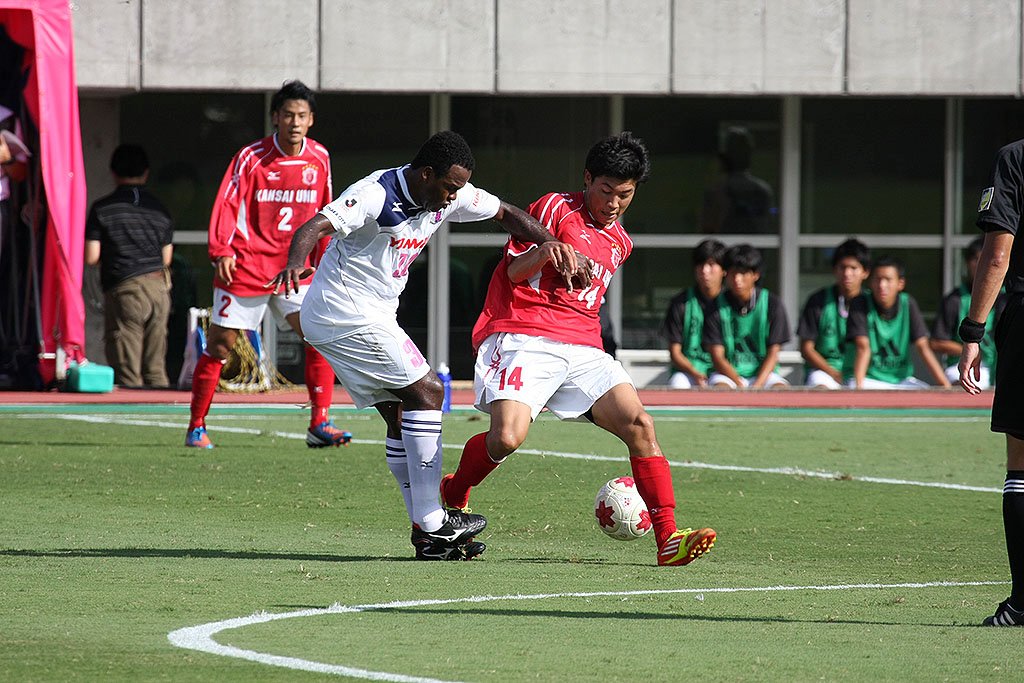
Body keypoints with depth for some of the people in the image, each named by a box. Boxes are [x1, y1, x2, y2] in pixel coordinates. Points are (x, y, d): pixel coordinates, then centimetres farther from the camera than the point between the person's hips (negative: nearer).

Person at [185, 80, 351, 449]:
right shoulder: (252, 157, -9)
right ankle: (197, 427, 13)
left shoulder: (319, 158, 5)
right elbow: (226, 204, -12)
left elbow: (323, 212, 15)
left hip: (294, 267, 4)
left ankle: (319, 425, -11)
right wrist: (221, 251, -23)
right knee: (219, 346, 1)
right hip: (246, 265, -3)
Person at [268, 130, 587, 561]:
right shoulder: (376, 195, -22)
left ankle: (427, 537, 7)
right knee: (426, 392, -13)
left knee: (399, 416, 6)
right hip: (349, 314, -9)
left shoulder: (449, 196, 4)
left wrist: (547, 241, -3)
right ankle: (430, 522, -12)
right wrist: (295, 264, -53)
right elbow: (315, 227, -33)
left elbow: (505, 214, 14)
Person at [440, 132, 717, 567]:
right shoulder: (556, 209, 3)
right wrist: (544, 252, -19)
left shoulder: (620, 244, 23)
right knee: (507, 437, -27)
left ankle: (668, 539, -17)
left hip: (582, 349, 6)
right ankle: (452, 496, 5)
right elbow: (514, 271, 0)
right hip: (522, 336, -6)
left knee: (638, 423, -15)